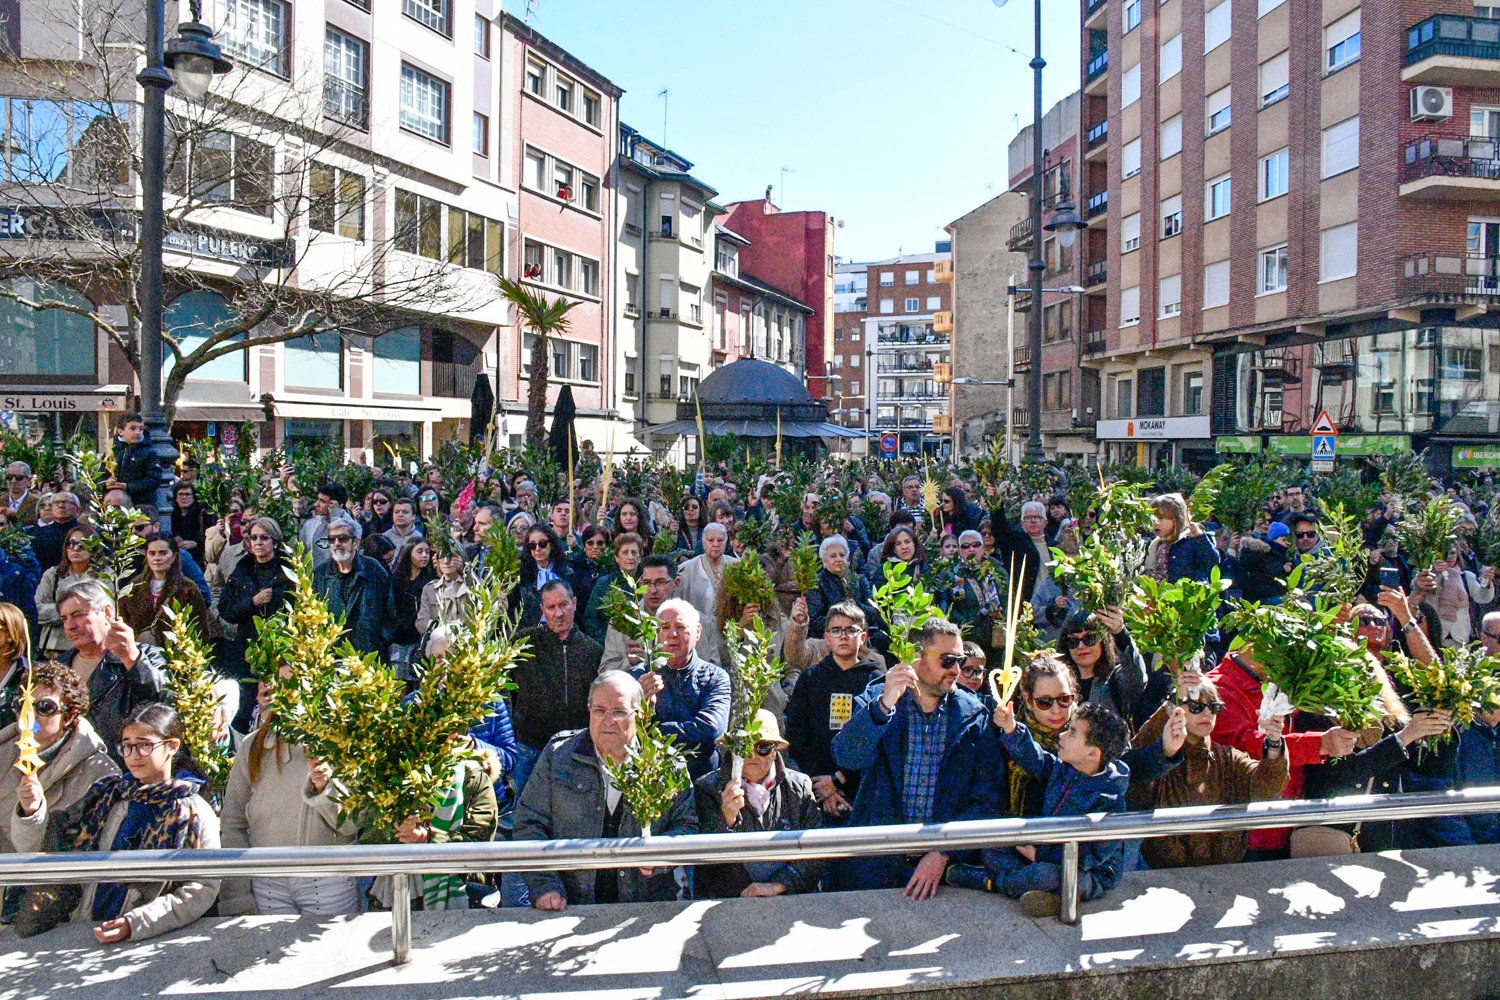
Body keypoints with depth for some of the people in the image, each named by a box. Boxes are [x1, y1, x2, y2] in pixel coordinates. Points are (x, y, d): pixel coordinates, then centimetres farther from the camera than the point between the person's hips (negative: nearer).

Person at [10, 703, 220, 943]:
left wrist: (135, 924, -15)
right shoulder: (106, 795, 13)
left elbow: (202, 890, -6)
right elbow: (34, 846, 14)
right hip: (82, 935, 3)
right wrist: (32, 811, -6)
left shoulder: (194, 813, 0)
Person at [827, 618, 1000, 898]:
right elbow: (847, 758, -13)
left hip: (943, 862, 1)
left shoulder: (973, 715, 4)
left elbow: (985, 800, 0)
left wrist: (943, 852, -11)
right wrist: (884, 704, -26)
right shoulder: (876, 698, 2)